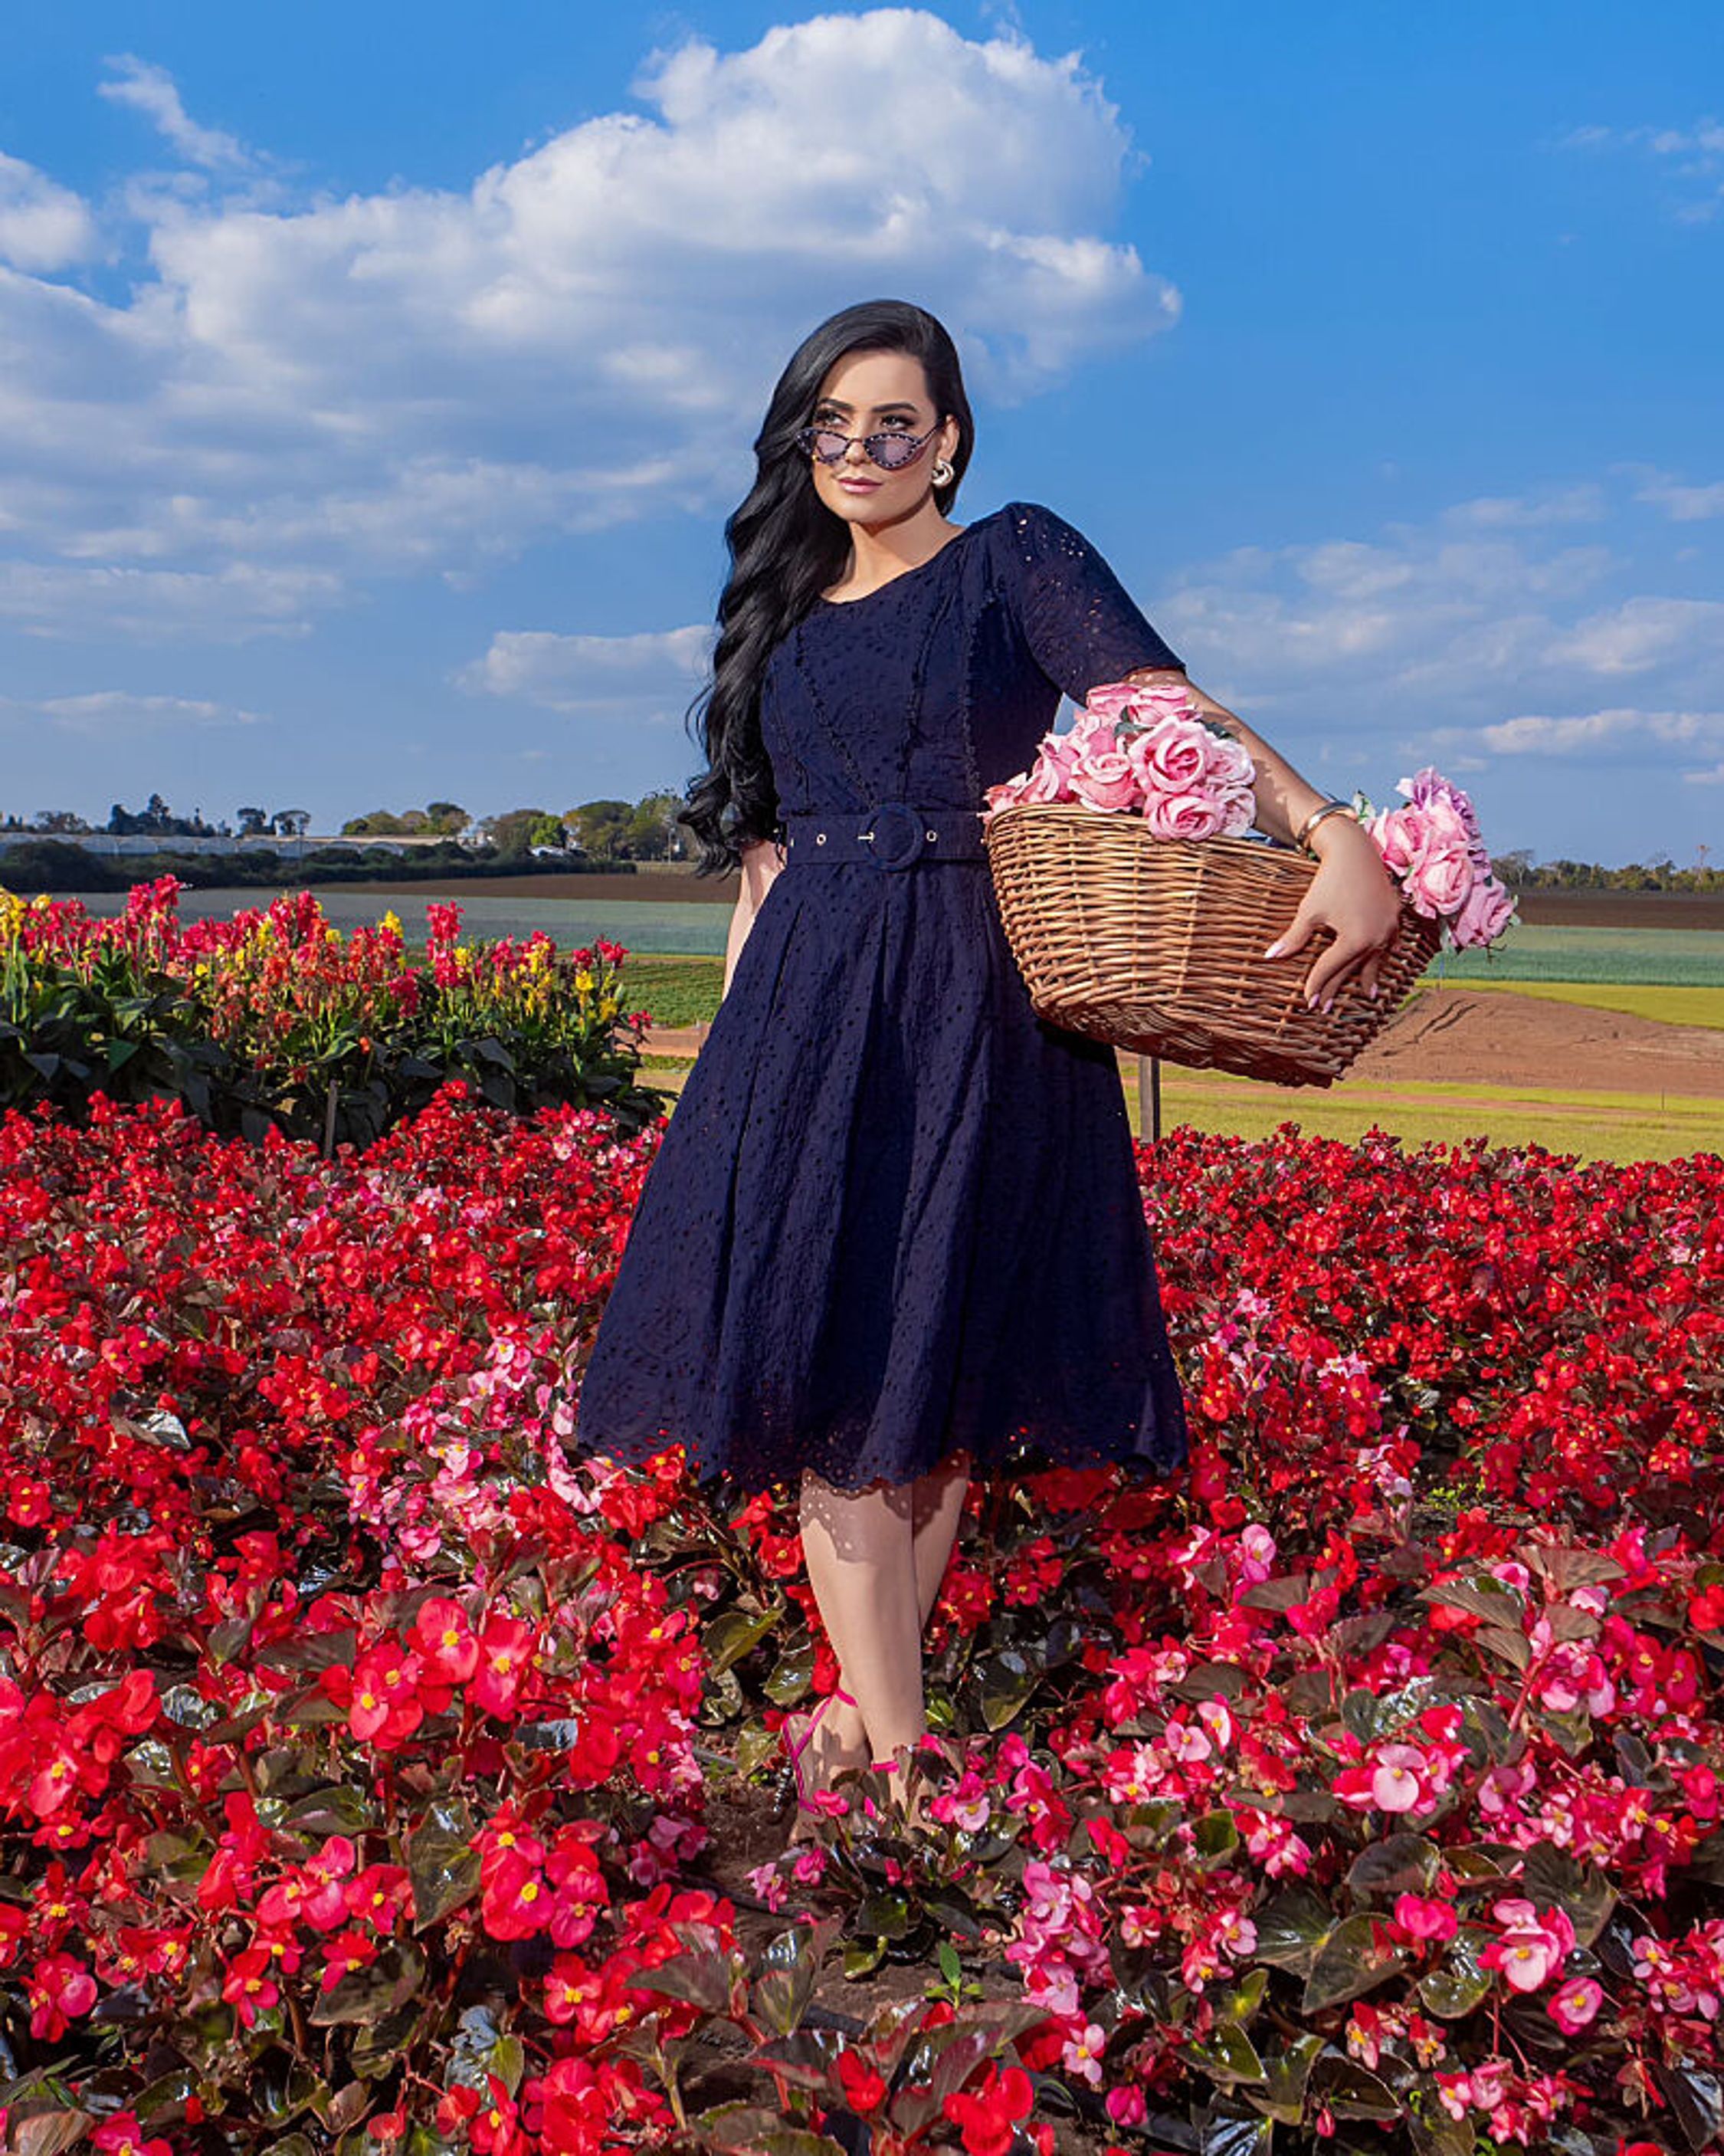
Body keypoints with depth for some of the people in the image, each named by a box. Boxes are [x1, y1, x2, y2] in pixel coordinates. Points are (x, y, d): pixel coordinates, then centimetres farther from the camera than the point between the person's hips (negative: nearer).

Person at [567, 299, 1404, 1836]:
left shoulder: (1019, 558, 1)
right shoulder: (787, 608, 17)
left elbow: (1170, 709, -13)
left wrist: (1338, 836, -28)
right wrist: (737, 1028, 11)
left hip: (978, 1011, -4)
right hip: (807, 1012, 4)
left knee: (943, 1365, 0)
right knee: (826, 1359, -2)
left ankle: (877, 1709, 13)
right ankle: (890, 1738, 7)